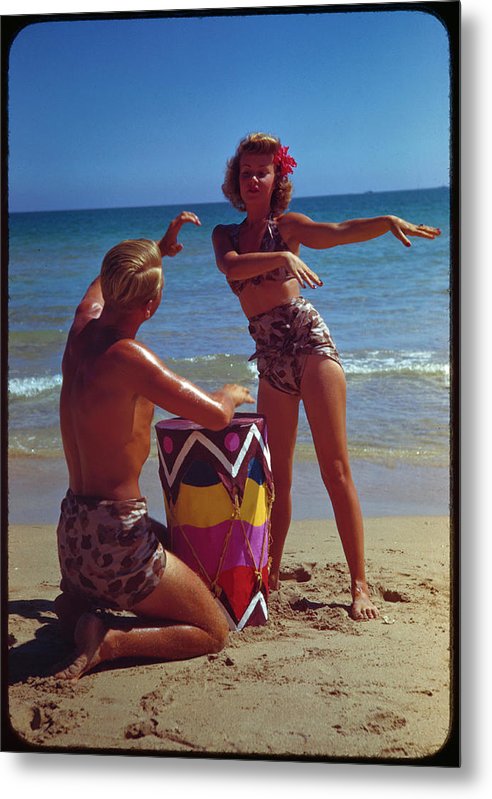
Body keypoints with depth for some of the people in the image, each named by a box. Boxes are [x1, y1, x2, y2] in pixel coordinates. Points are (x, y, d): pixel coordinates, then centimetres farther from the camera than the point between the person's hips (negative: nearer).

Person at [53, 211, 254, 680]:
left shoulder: (82, 329, 2)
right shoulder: (125, 357, -23)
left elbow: (99, 286, 27)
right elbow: (215, 415, -26)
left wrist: (158, 249, 36)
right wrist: (232, 394, -2)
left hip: (73, 534, 9)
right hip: (115, 540, -8)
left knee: (182, 551, 35)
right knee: (213, 633, 7)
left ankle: (80, 604, 15)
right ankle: (108, 641, -10)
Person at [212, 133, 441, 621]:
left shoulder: (286, 225, 4)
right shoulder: (225, 234, 12)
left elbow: (337, 232, -16)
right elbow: (230, 266, -11)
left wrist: (388, 222, -34)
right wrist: (281, 258, -28)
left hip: (309, 342, -4)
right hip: (269, 358, 4)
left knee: (335, 470, -8)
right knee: (275, 476, 7)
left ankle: (359, 584, -5)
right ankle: (270, 573, 21)